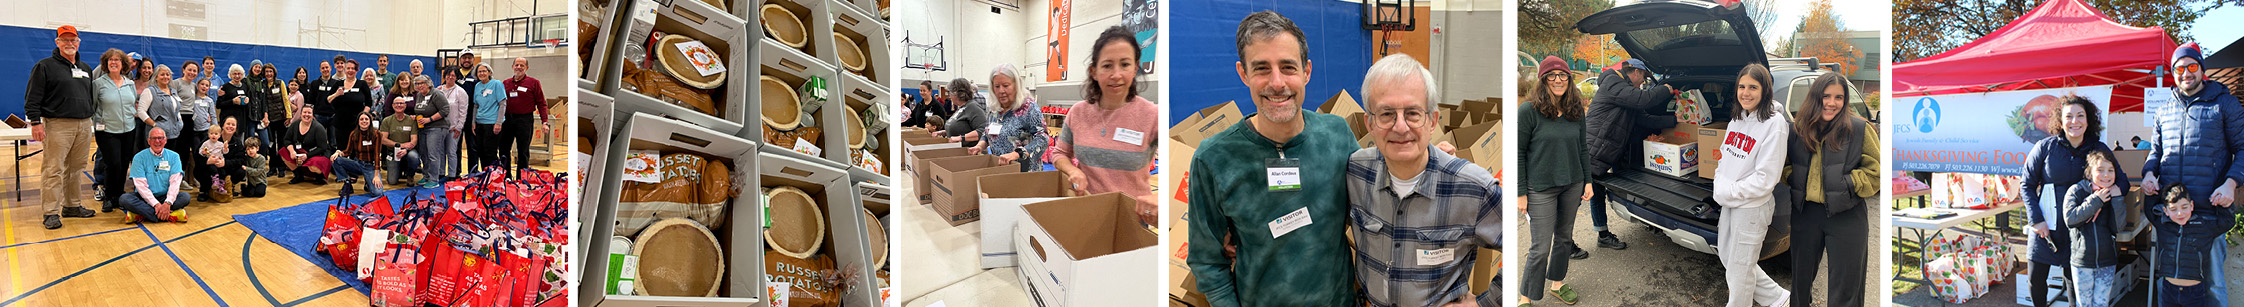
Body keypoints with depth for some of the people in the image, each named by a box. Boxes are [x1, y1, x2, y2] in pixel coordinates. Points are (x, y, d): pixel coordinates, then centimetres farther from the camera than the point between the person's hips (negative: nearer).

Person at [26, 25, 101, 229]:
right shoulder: (45, 66, 0)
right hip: (57, 125, -6)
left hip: (84, 125, 6)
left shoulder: (86, 69, 18)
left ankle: (72, 206, 19)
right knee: (54, 169, -8)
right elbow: (33, 97, -5)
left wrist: (90, 119, 21)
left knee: (76, 168, 10)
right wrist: (35, 122, -13)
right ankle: (50, 213, -7)